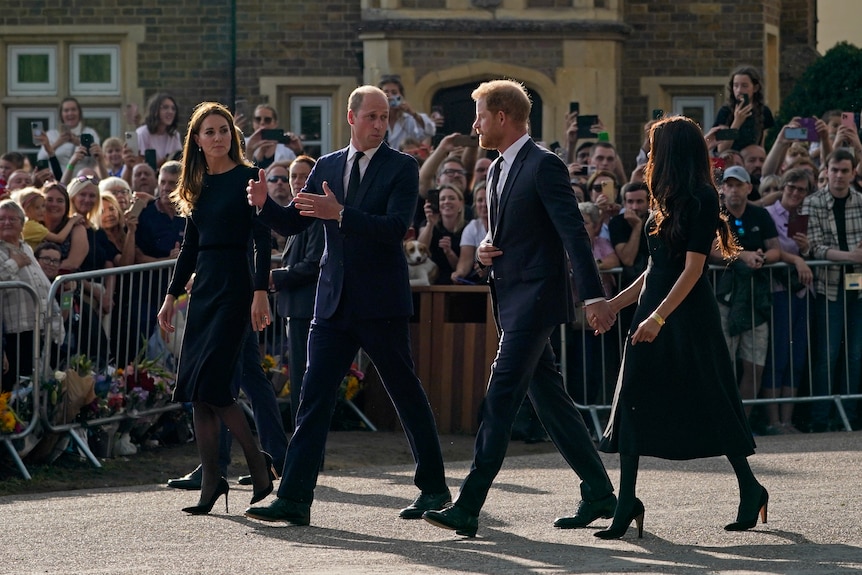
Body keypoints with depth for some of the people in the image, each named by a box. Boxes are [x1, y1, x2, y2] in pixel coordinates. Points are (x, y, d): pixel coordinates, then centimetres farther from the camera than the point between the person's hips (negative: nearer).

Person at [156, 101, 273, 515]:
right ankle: (210, 482, 6)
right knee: (194, 389, 2)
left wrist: (260, 293, -19)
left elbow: (262, 240, -11)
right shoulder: (198, 186, 14)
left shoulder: (247, 179, -5)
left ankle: (259, 463, 0)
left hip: (234, 285, -7)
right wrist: (171, 297, 14)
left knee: (210, 385, -15)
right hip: (202, 286, 7)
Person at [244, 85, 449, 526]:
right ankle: (294, 498, -4)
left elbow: (395, 227, -18)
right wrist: (265, 204, -11)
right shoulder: (327, 167, 12)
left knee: (407, 395, 6)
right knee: (313, 399, -2)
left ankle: (434, 488, 20)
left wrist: (339, 214, -28)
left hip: (381, 304, -4)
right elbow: (291, 224, 11)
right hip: (334, 303, 4)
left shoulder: (401, 168, -4)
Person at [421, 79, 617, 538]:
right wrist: (485, 249, 3)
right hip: (512, 301, 10)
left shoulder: (544, 165, -12)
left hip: (536, 298, -10)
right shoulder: (498, 170, 16)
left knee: (500, 400, -13)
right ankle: (598, 492, 18)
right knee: (549, 399, 11)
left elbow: (573, 232, -18)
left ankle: (468, 507, -16)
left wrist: (594, 297, -25)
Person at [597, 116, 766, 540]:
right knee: (632, 404, -2)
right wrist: (613, 304, 18)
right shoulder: (667, 202, 14)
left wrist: (658, 317, -25)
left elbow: (693, 268, -18)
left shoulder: (701, 200, -11)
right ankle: (626, 503, -4)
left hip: (687, 314, -8)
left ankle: (750, 489, 16)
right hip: (653, 311, 8)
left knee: (711, 404, 0)